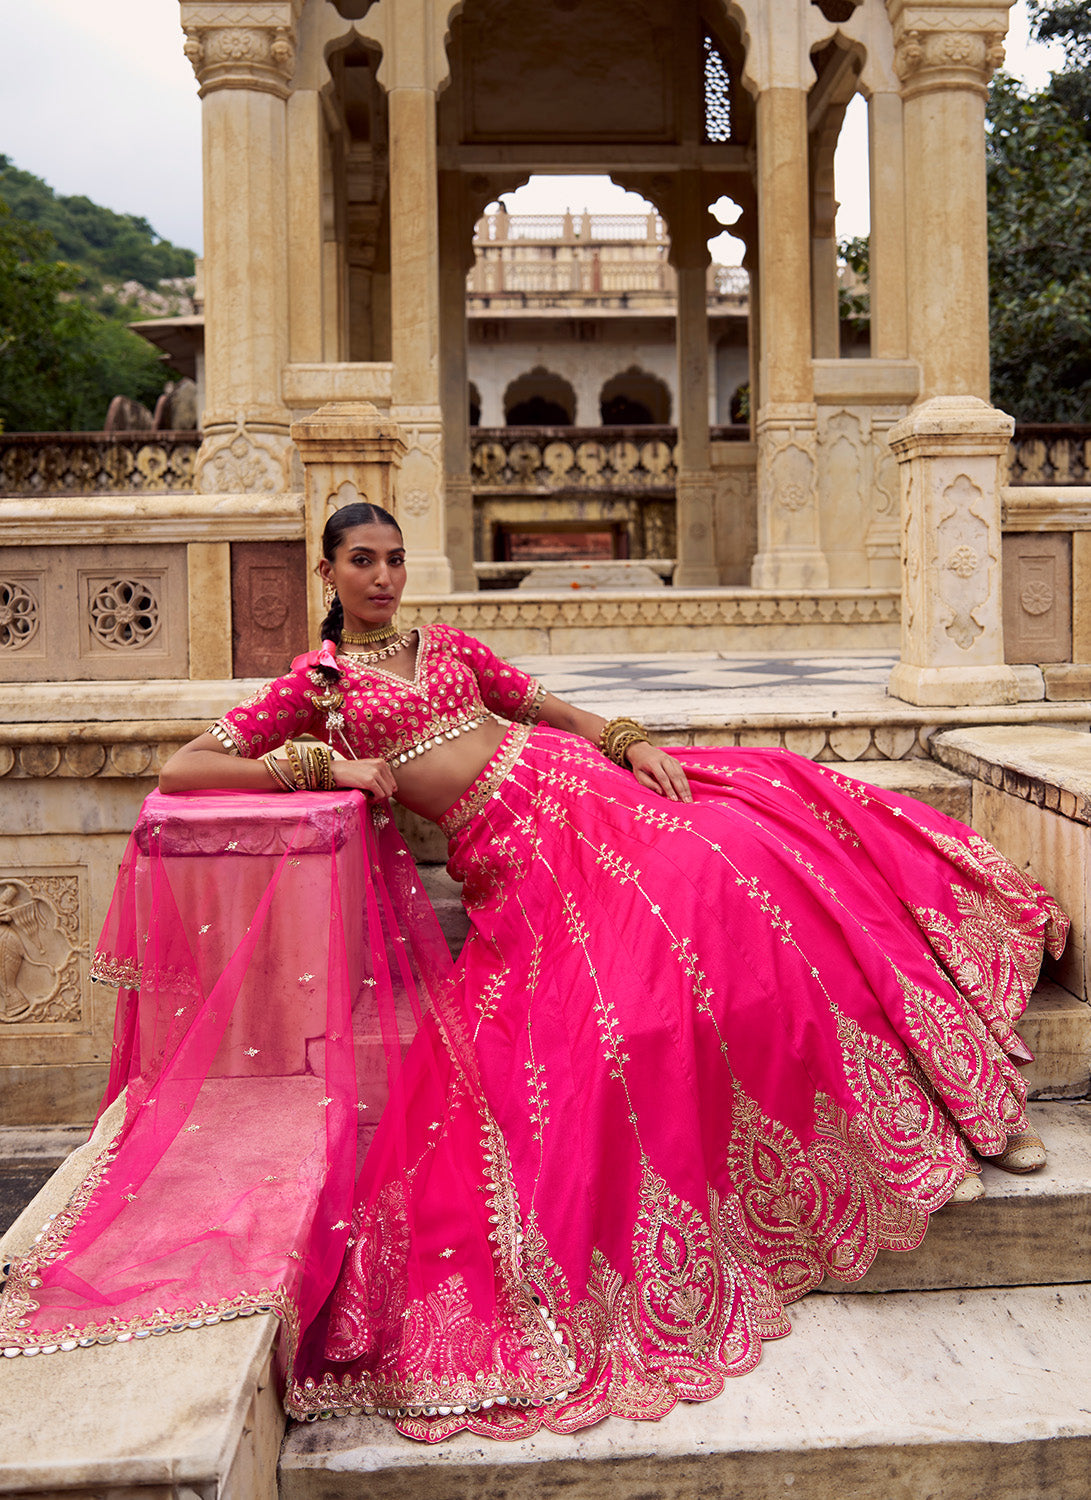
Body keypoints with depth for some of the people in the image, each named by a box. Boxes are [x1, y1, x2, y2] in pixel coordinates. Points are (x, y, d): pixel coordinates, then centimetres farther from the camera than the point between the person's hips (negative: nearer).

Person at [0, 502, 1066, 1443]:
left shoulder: (446, 646, 20)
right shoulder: (310, 686, 8)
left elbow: (549, 706, 20)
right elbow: (180, 770, 0)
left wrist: (631, 742, 0)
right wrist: (326, 764, -9)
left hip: (580, 785, 4)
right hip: (510, 849, -3)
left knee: (752, 867, -10)